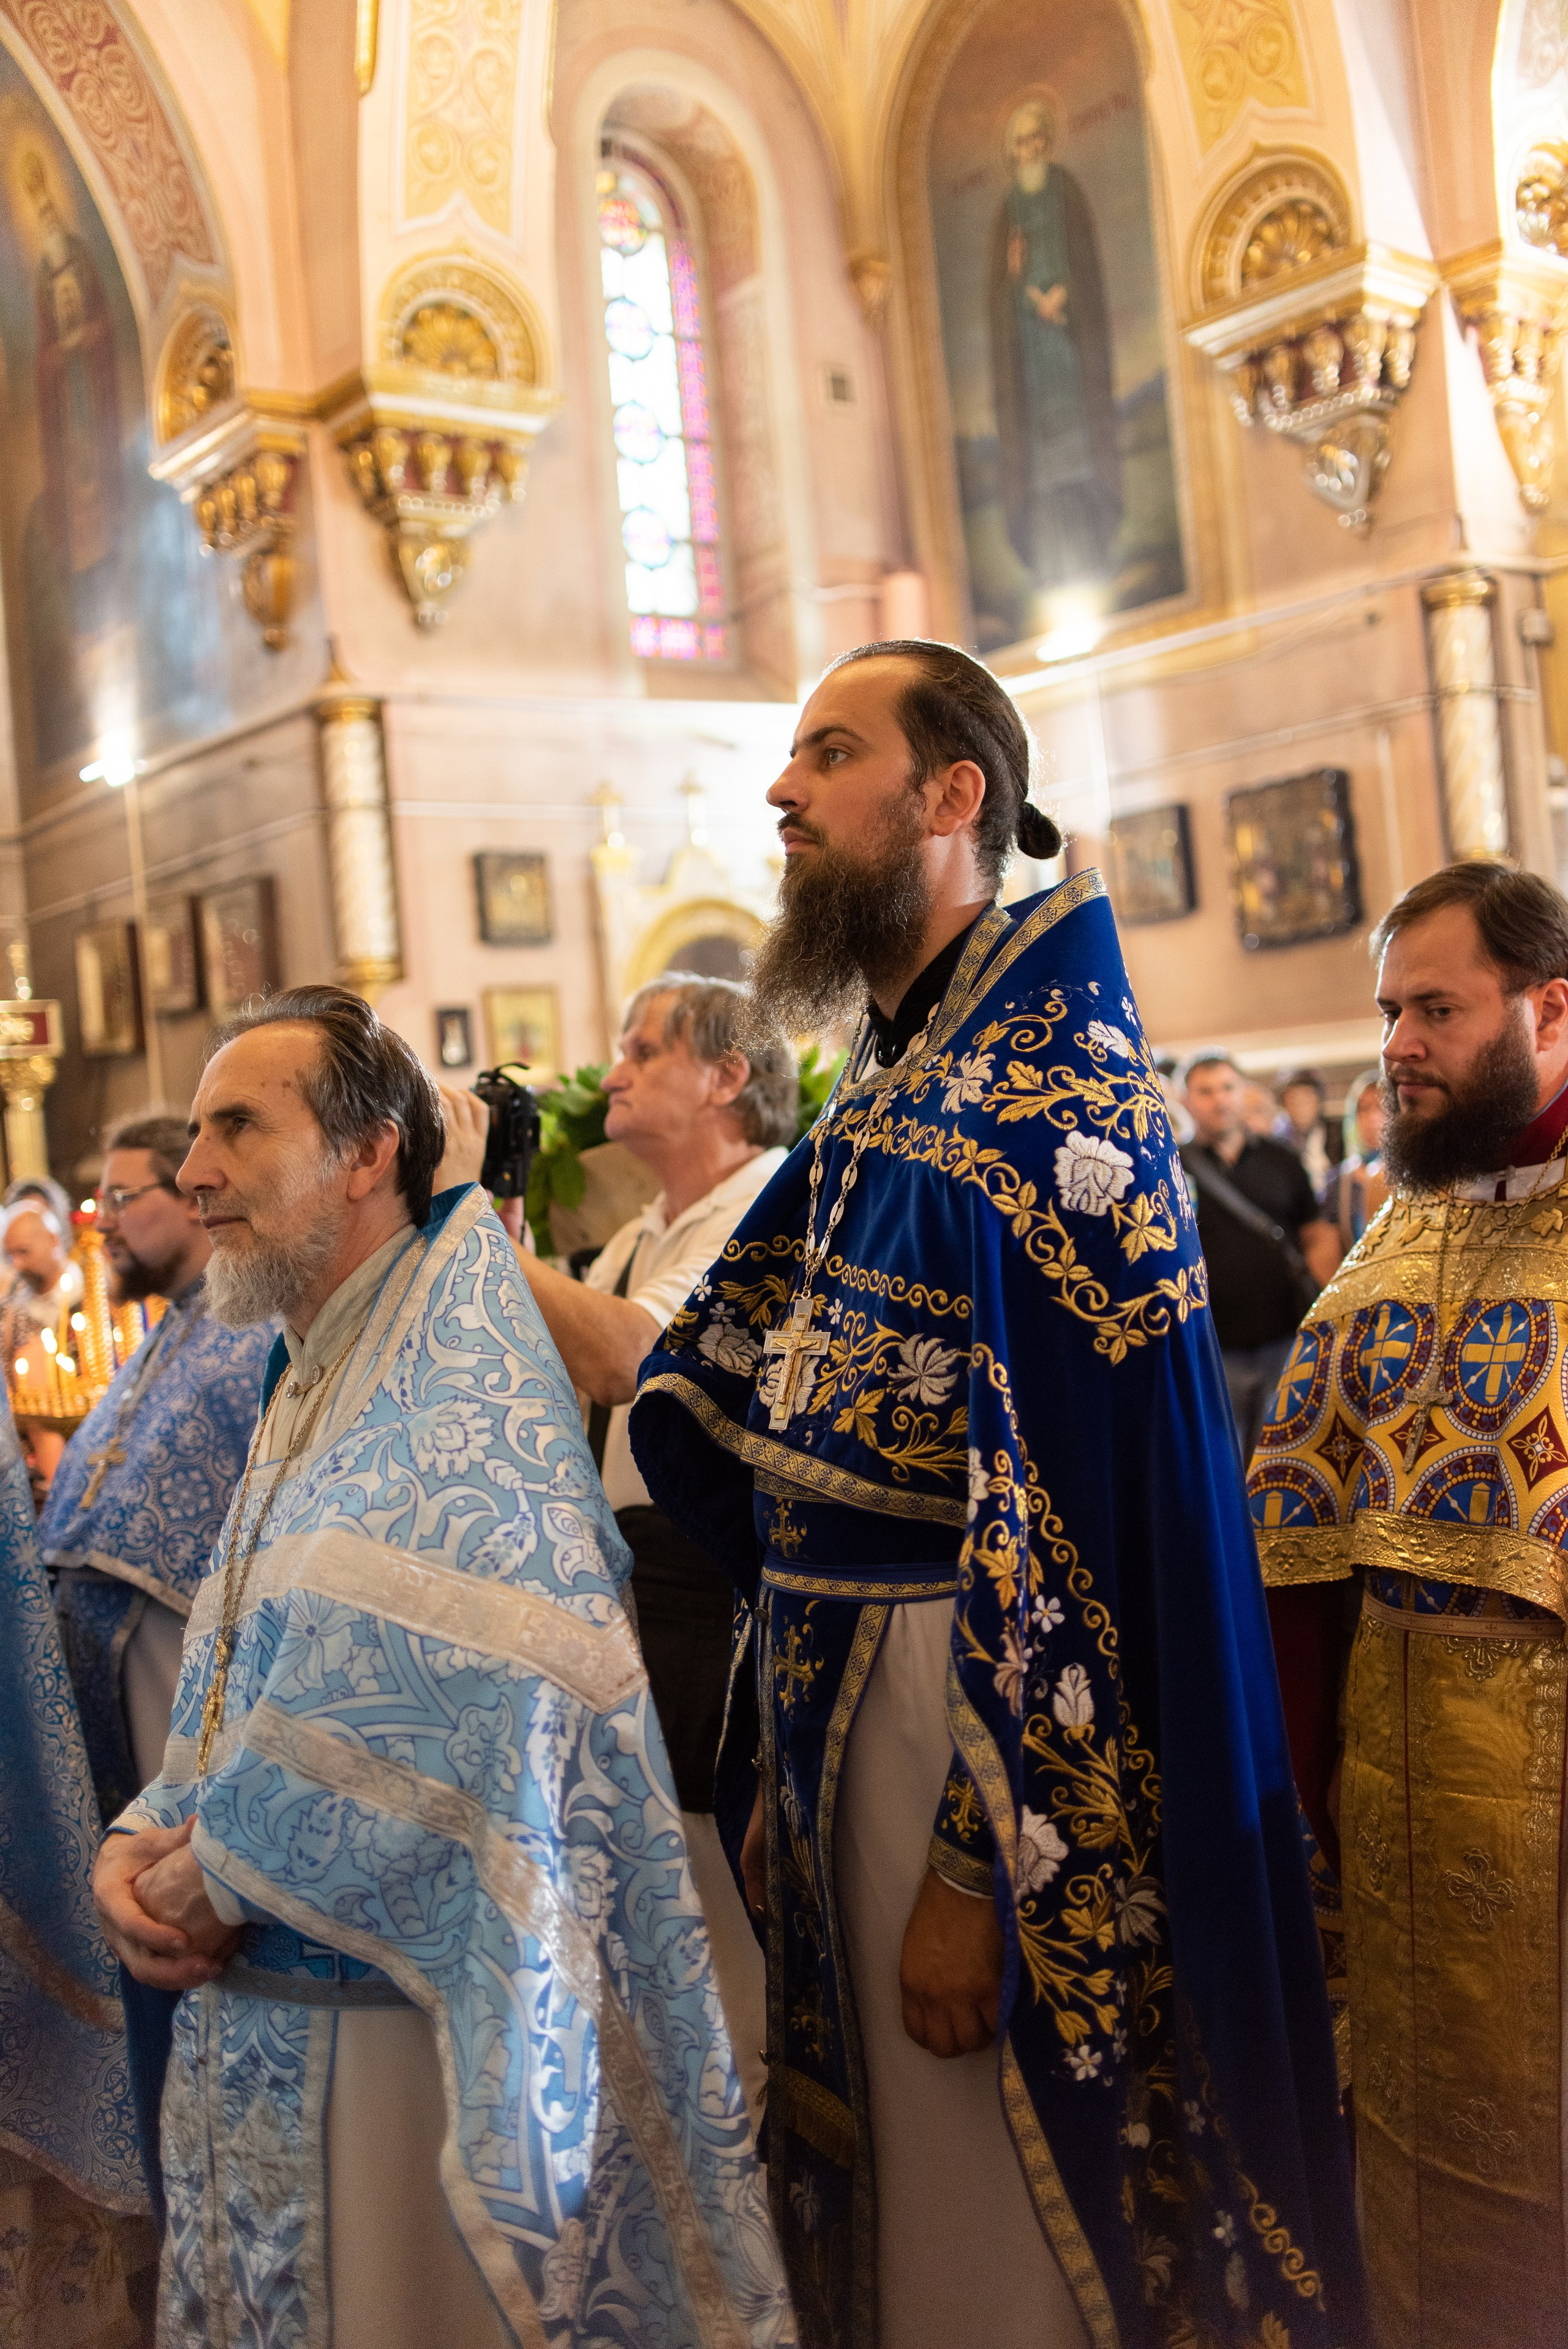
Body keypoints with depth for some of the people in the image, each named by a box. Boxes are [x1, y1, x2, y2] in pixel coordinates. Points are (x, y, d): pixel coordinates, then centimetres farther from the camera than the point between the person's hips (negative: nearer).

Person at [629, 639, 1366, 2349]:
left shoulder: (1047, 1083, -17)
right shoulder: (882, 1087, 10)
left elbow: (1067, 1503, -22)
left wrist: (985, 1859, -21)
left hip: (984, 1710, -8)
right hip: (835, 1694, 8)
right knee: (876, 2198, 22)